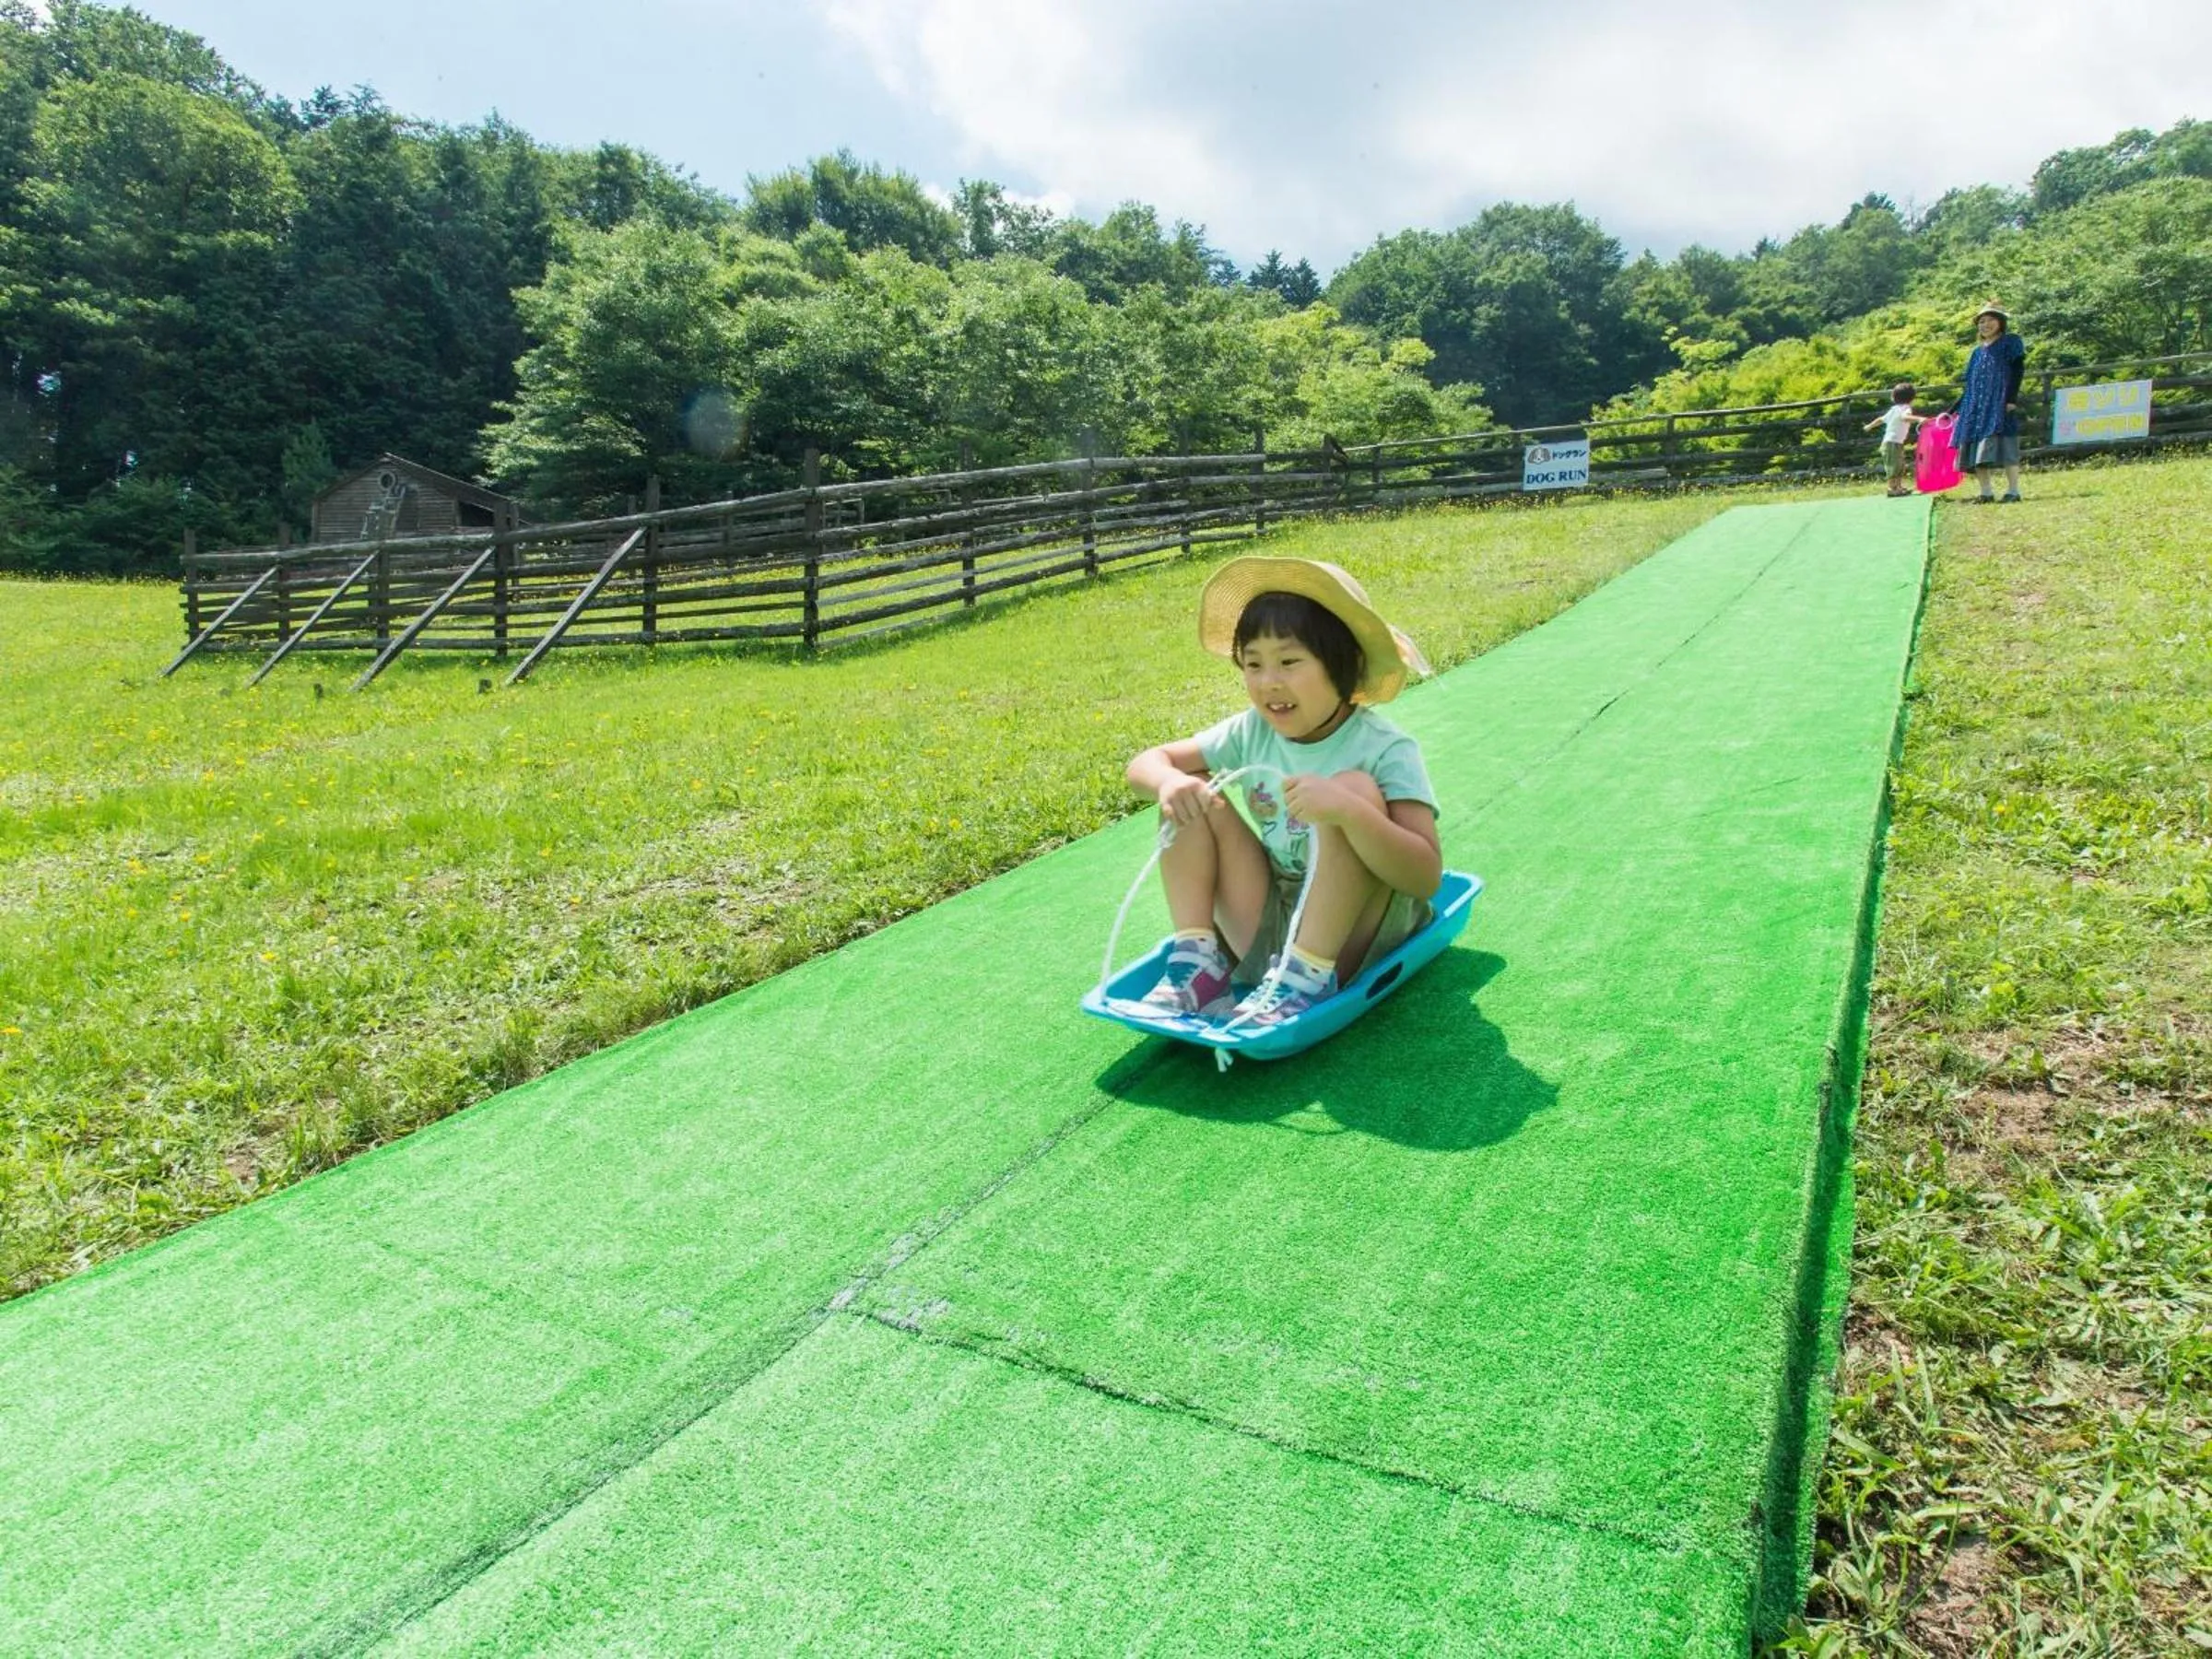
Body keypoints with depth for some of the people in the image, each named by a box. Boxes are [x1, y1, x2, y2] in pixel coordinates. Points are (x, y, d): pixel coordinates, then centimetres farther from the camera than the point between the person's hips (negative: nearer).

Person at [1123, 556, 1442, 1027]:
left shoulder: (1386, 750, -15)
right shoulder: (1251, 732, 0)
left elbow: (1426, 877, -24)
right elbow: (1145, 763, 3)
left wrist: (1347, 811, -41)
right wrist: (1168, 781, -22)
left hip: (1353, 942, -5)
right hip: (1267, 934, 5)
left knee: (1354, 788, -27)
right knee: (1192, 797, -7)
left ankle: (1307, 977, -26)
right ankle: (1197, 959, -12)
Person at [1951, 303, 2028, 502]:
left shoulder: (2011, 342, 6)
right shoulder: (1977, 352, 21)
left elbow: (2017, 371, -5)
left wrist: (2011, 399, -17)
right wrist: (1953, 410, 19)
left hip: (2000, 405, -6)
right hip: (1976, 407, 6)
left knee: (2004, 446, -13)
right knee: (1976, 450, -1)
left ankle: (2013, 491, -12)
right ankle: (1986, 492, 2)